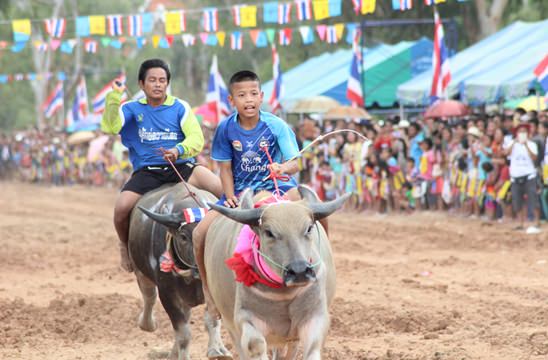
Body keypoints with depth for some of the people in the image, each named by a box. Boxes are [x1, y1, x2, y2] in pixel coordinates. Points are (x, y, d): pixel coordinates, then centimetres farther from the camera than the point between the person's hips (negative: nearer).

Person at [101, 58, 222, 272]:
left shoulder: (179, 107, 7)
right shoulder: (132, 109, 9)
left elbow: (196, 139, -3)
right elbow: (110, 127, -8)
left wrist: (179, 150, -24)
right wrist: (114, 98, -21)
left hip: (181, 167, 0)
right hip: (146, 172, 0)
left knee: (221, 189, -26)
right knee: (122, 207, -26)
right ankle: (126, 245, 6)